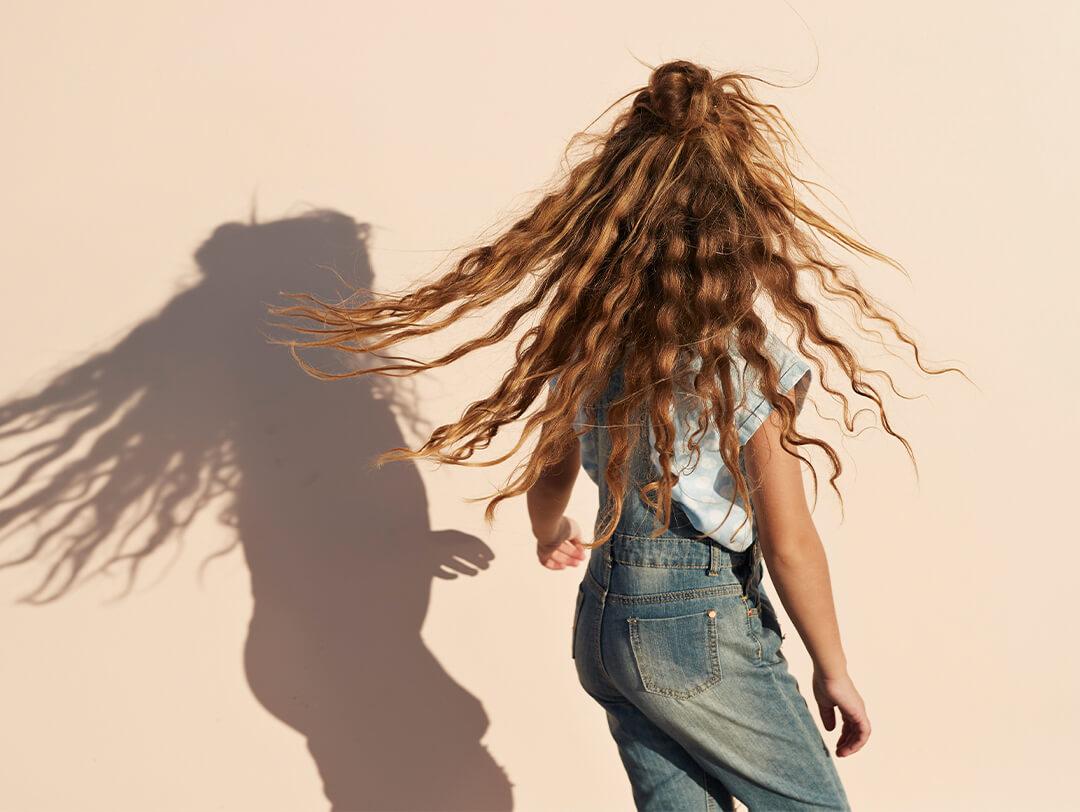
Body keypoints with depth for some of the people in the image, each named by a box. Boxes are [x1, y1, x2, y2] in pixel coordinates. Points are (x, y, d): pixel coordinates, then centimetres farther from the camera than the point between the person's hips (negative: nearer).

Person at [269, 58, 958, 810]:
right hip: (701, 627, -6)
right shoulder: (747, 349, -17)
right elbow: (788, 542, -15)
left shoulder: (590, 332, 0)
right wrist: (834, 670, -2)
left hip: (603, 620, 7)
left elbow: (549, 475, 13)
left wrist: (552, 537, 35)